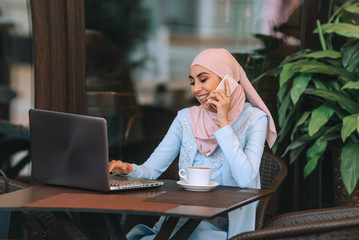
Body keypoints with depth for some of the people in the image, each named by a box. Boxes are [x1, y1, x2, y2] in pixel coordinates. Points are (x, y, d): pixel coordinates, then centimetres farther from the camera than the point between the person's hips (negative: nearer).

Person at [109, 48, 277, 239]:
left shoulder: (254, 119, -3)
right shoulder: (186, 118, 9)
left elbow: (245, 179, -18)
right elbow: (152, 169, 5)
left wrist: (223, 123, -16)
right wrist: (129, 169, -18)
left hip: (226, 222, -4)